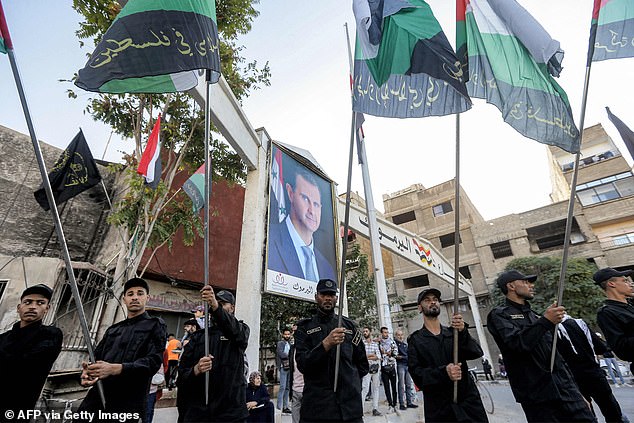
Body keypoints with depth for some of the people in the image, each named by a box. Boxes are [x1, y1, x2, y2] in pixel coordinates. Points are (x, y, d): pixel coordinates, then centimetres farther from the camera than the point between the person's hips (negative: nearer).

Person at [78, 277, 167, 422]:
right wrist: (87, 371, -10)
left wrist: (114, 369, -22)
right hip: (96, 398, 5)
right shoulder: (113, 329, 20)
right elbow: (96, 357, 14)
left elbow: (154, 361, -12)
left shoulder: (155, 326, 0)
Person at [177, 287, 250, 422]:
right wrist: (196, 370, -20)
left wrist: (216, 307, -40)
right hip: (197, 411, 3)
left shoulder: (241, 329, 1)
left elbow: (235, 330, -24)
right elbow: (181, 373, 4)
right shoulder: (198, 336, 10)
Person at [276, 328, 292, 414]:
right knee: (282, 387, -8)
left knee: (287, 388, 9)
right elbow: (281, 354, -11)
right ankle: (279, 407, -3)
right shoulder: (280, 343, 1)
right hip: (284, 367, -6)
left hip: (290, 367, 6)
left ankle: (285, 407, 15)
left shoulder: (290, 344, 19)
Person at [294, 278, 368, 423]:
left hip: (350, 404, 2)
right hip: (316, 406, -2)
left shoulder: (349, 326, 8)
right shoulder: (304, 327, 1)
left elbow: (362, 365, 14)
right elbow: (302, 364, -12)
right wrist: (326, 344, -24)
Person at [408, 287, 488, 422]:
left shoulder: (453, 332, 8)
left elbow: (477, 353, -7)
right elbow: (416, 372, -9)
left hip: (469, 401, 2)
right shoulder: (415, 340, 0)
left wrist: (463, 332, -23)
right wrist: (443, 372, -23)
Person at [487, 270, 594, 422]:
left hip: (564, 388, 6)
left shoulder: (535, 315, 19)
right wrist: (545, 321, -23)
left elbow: (556, 354, 22)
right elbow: (517, 344, -22)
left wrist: (574, 389, 19)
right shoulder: (499, 315, -6)